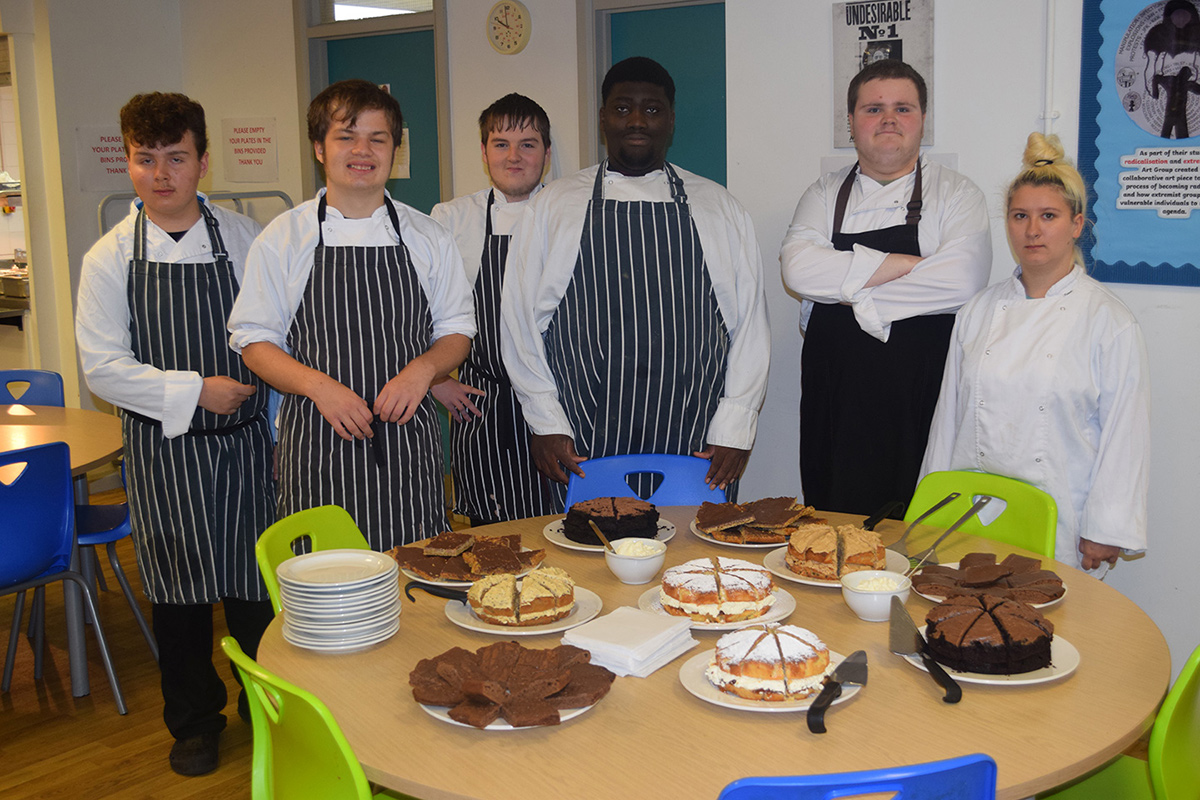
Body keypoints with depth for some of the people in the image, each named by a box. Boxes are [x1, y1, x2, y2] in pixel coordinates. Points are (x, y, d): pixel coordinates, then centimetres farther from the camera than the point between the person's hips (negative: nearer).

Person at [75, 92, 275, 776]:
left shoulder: (245, 239, 0)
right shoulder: (109, 259, -3)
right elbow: (103, 367, -6)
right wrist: (193, 390, -15)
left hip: (244, 442, 1)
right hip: (162, 449, 0)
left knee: (255, 584, 8)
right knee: (179, 592, 10)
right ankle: (195, 720, 30)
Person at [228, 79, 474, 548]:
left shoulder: (428, 237, 6)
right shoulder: (281, 239, 2)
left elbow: (456, 332, 11)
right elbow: (253, 340, 3)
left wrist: (422, 369, -10)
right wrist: (319, 386, -13)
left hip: (408, 439, 2)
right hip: (319, 447, -1)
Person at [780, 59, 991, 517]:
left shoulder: (956, 195, 4)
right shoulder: (825, 195, 11)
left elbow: (961, 281, -15)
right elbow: (798, 269, -9)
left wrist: (854, 292, -9)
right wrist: (904, 264, -12)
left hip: (920, 404, -2)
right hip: (834, 398, 2)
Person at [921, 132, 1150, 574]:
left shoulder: (1111, 322, -5)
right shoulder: (979, 310, 7)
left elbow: (1124, 436, -6)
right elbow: (949, 414, 9)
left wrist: (1105, 533, -8)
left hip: (1058, 529, -3)